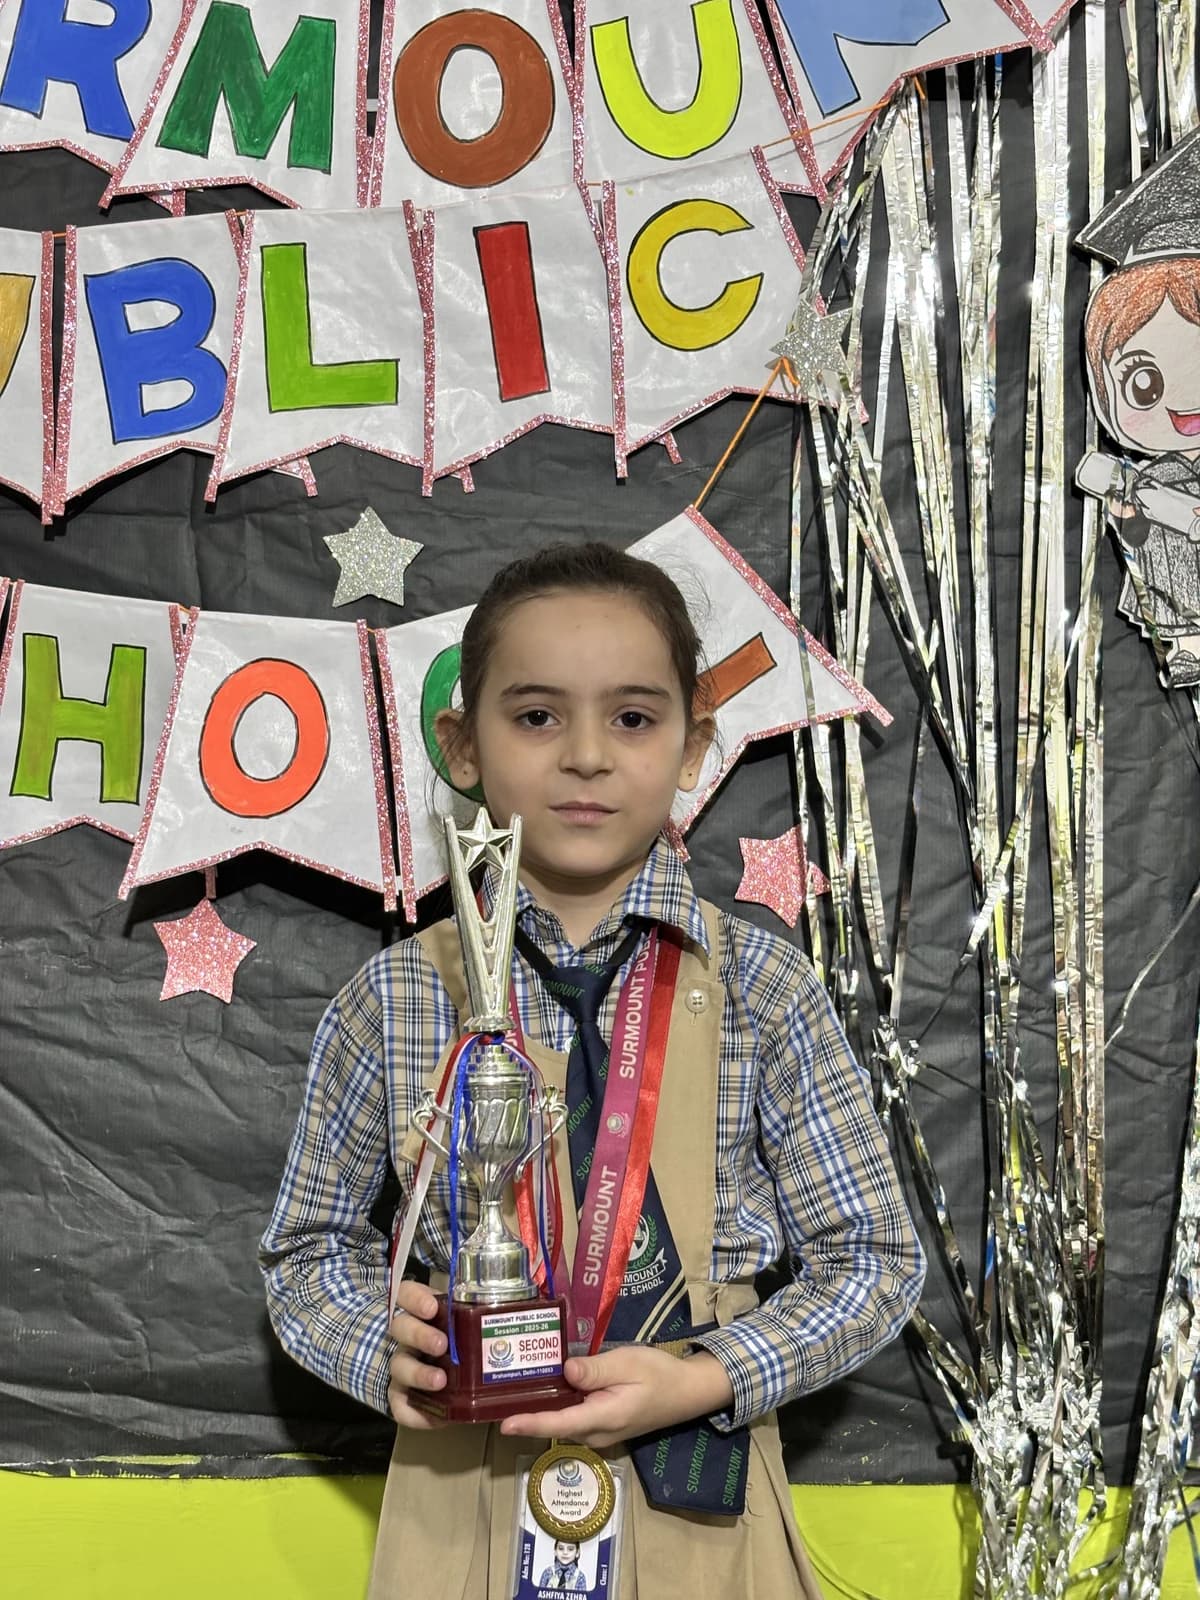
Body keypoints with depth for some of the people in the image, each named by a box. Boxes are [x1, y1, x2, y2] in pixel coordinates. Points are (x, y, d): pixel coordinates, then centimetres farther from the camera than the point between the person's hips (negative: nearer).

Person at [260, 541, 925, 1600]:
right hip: (462, 1501, 1)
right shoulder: (396, 1001, -4)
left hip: (693, 1501, 0)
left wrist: (704, 1380, -16)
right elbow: (308, 1249, 7)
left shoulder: (759, 988, -6)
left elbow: (873, 1260, -2)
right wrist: (384, 1346, -13)